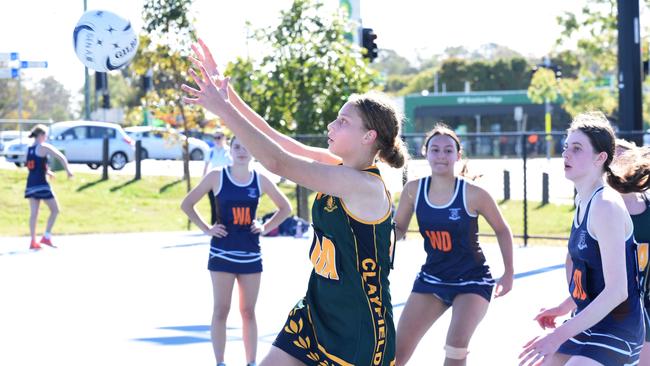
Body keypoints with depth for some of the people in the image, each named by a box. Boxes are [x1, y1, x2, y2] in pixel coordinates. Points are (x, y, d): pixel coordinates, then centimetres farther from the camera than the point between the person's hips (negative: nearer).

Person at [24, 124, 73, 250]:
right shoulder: (44, 147, -8)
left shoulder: (28, 149, 13)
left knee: (33, 213, 7)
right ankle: (46, 237, -3)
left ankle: (33, 241, 4)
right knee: (55, 210, 4)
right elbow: (61, 157, -13)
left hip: (30, 184, 7)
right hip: (41, 184, -7)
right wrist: (68, 170, -2)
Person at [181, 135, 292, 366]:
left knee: (248, 312, 7)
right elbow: (187, 204, 1)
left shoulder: (260, 180, 2)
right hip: (222, 252, -2)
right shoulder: (217, 177, -4)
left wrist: (266, 227, 3)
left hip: (250, 253, 2)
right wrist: (206, 229, -5)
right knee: (221, 311, -1)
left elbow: (285, 208, 15)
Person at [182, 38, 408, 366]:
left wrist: (223, 108, -25)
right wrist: (225, 91, -2)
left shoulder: (364, 186, -22)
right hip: (316, 314, 8)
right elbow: (275, 139, 4)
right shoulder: (338, 170, 3)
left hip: (360, 328, -8)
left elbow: (278, 163, -27)